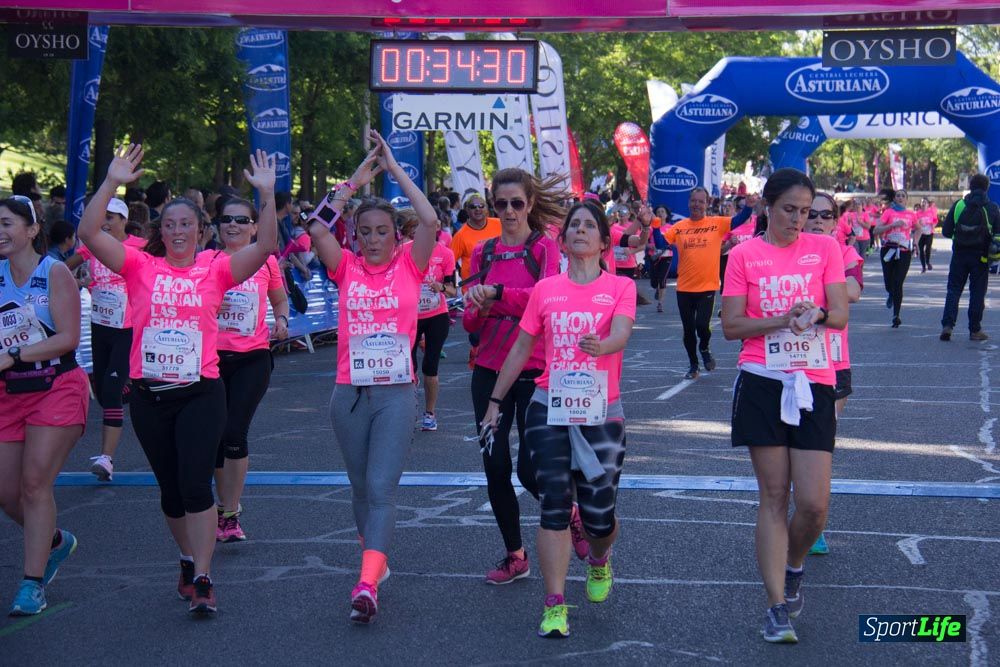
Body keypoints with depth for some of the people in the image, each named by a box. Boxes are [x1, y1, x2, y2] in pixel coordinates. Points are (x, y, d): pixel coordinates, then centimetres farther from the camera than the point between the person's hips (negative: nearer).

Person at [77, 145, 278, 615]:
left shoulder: (215, 269, 0)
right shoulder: (141, 267, 2)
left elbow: (266, 245, -10)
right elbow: (90, 233, -8)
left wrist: (267, 195, -19)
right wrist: (111, 184, -16)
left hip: (201, 392, -2)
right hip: (148, 394, 2)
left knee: (196, 484, -10)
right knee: (170, 488, 13)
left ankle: (202, 578, -6)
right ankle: (189, 559, 33)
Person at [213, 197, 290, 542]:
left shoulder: (266, 262, 2)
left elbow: (280, 298, 18)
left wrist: (282, 320, -2)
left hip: (252, 359, -2)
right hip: (212, 356, 2)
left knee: (234, 434, -11)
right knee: (215, 435, 8)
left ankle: (229, 515, -1)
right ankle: (228, 507, 27)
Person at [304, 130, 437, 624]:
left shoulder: (408, 266, 1)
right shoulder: (347, 269, 5)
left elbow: (430, 220, -13)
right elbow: (318, 228, -10)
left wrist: (393, 167, -7)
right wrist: (357, 179, -6)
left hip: (396, 392, -3)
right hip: (349, 392, 3)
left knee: (381, 487, -12)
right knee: (361, 486, 15)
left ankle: (367, 582, -20)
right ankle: (377, 560, 33)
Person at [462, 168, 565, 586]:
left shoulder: (546, 248, -2)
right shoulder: (482, 253, 10)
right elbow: (470, 323, 8)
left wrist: (496, 292, -31)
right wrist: (478, 310, -15)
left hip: (535, 371, -4)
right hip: (489, 371, 4)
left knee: (530, 469, -8)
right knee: (495, 465, 3)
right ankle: (515, 556, 18)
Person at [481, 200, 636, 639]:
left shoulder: (620, 287, 0)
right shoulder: (545, 290, 6)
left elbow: (621, 335, -18)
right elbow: (521, 348, 12)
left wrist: (601, 346, -41)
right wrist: (495, 400, 12)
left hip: (602, 413, -1)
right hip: (549, 409, 1)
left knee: (599, 515, 2)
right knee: (554, 507, -7)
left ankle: (599, 559, 38)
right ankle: (555, 606, -4)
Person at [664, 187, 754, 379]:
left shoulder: (716, 223, -1)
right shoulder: (680, 227, 3)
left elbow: (738, 220, -10)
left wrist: (749, 205, -26)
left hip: (707, 286, -2)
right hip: (684, 288, 2)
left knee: (702, 325, -12)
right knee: (688, 329, 10)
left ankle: (704, 349, 23)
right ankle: (693, 366, 29)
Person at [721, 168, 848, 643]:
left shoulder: (825, 248, 6)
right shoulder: (744, 255, 2)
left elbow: (840, 315, 1)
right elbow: (731, 326, -2)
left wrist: (816, 315, -21)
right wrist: (782, 319, -16)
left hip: (813, 383, 1)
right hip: (762, 384, -1)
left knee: (814, 503, -5)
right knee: (773, 498, 1)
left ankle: (793, 567, 27)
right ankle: (777, 606, 5)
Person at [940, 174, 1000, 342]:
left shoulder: (958, 205, -2)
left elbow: (946, 232, 0)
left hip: (960, 254, 1)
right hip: (981, 257, -1)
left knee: (954, 290, 7)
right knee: (977, 292, 6)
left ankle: (947, 325, -6)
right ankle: (975, 330, 8)